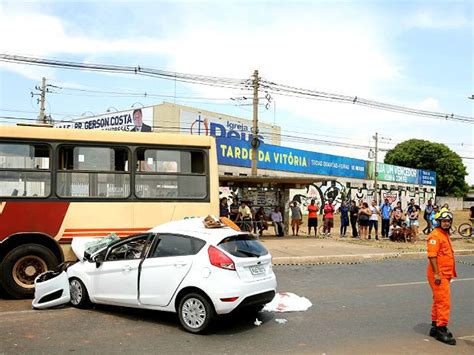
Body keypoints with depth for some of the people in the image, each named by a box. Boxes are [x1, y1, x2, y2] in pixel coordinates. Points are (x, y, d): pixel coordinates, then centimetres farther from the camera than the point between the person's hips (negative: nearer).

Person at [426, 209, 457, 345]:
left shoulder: (445, 235, 17)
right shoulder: (435, 235, -15)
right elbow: (432, 255, -21)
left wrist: (448, 274, 21)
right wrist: (437, 274, -24)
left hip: (444, 274, 10)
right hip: (438, 275, -10)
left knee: (438, 301, 16)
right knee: (444, 302, -9)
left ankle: (435, 326, 25)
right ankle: (441, 330, -3)